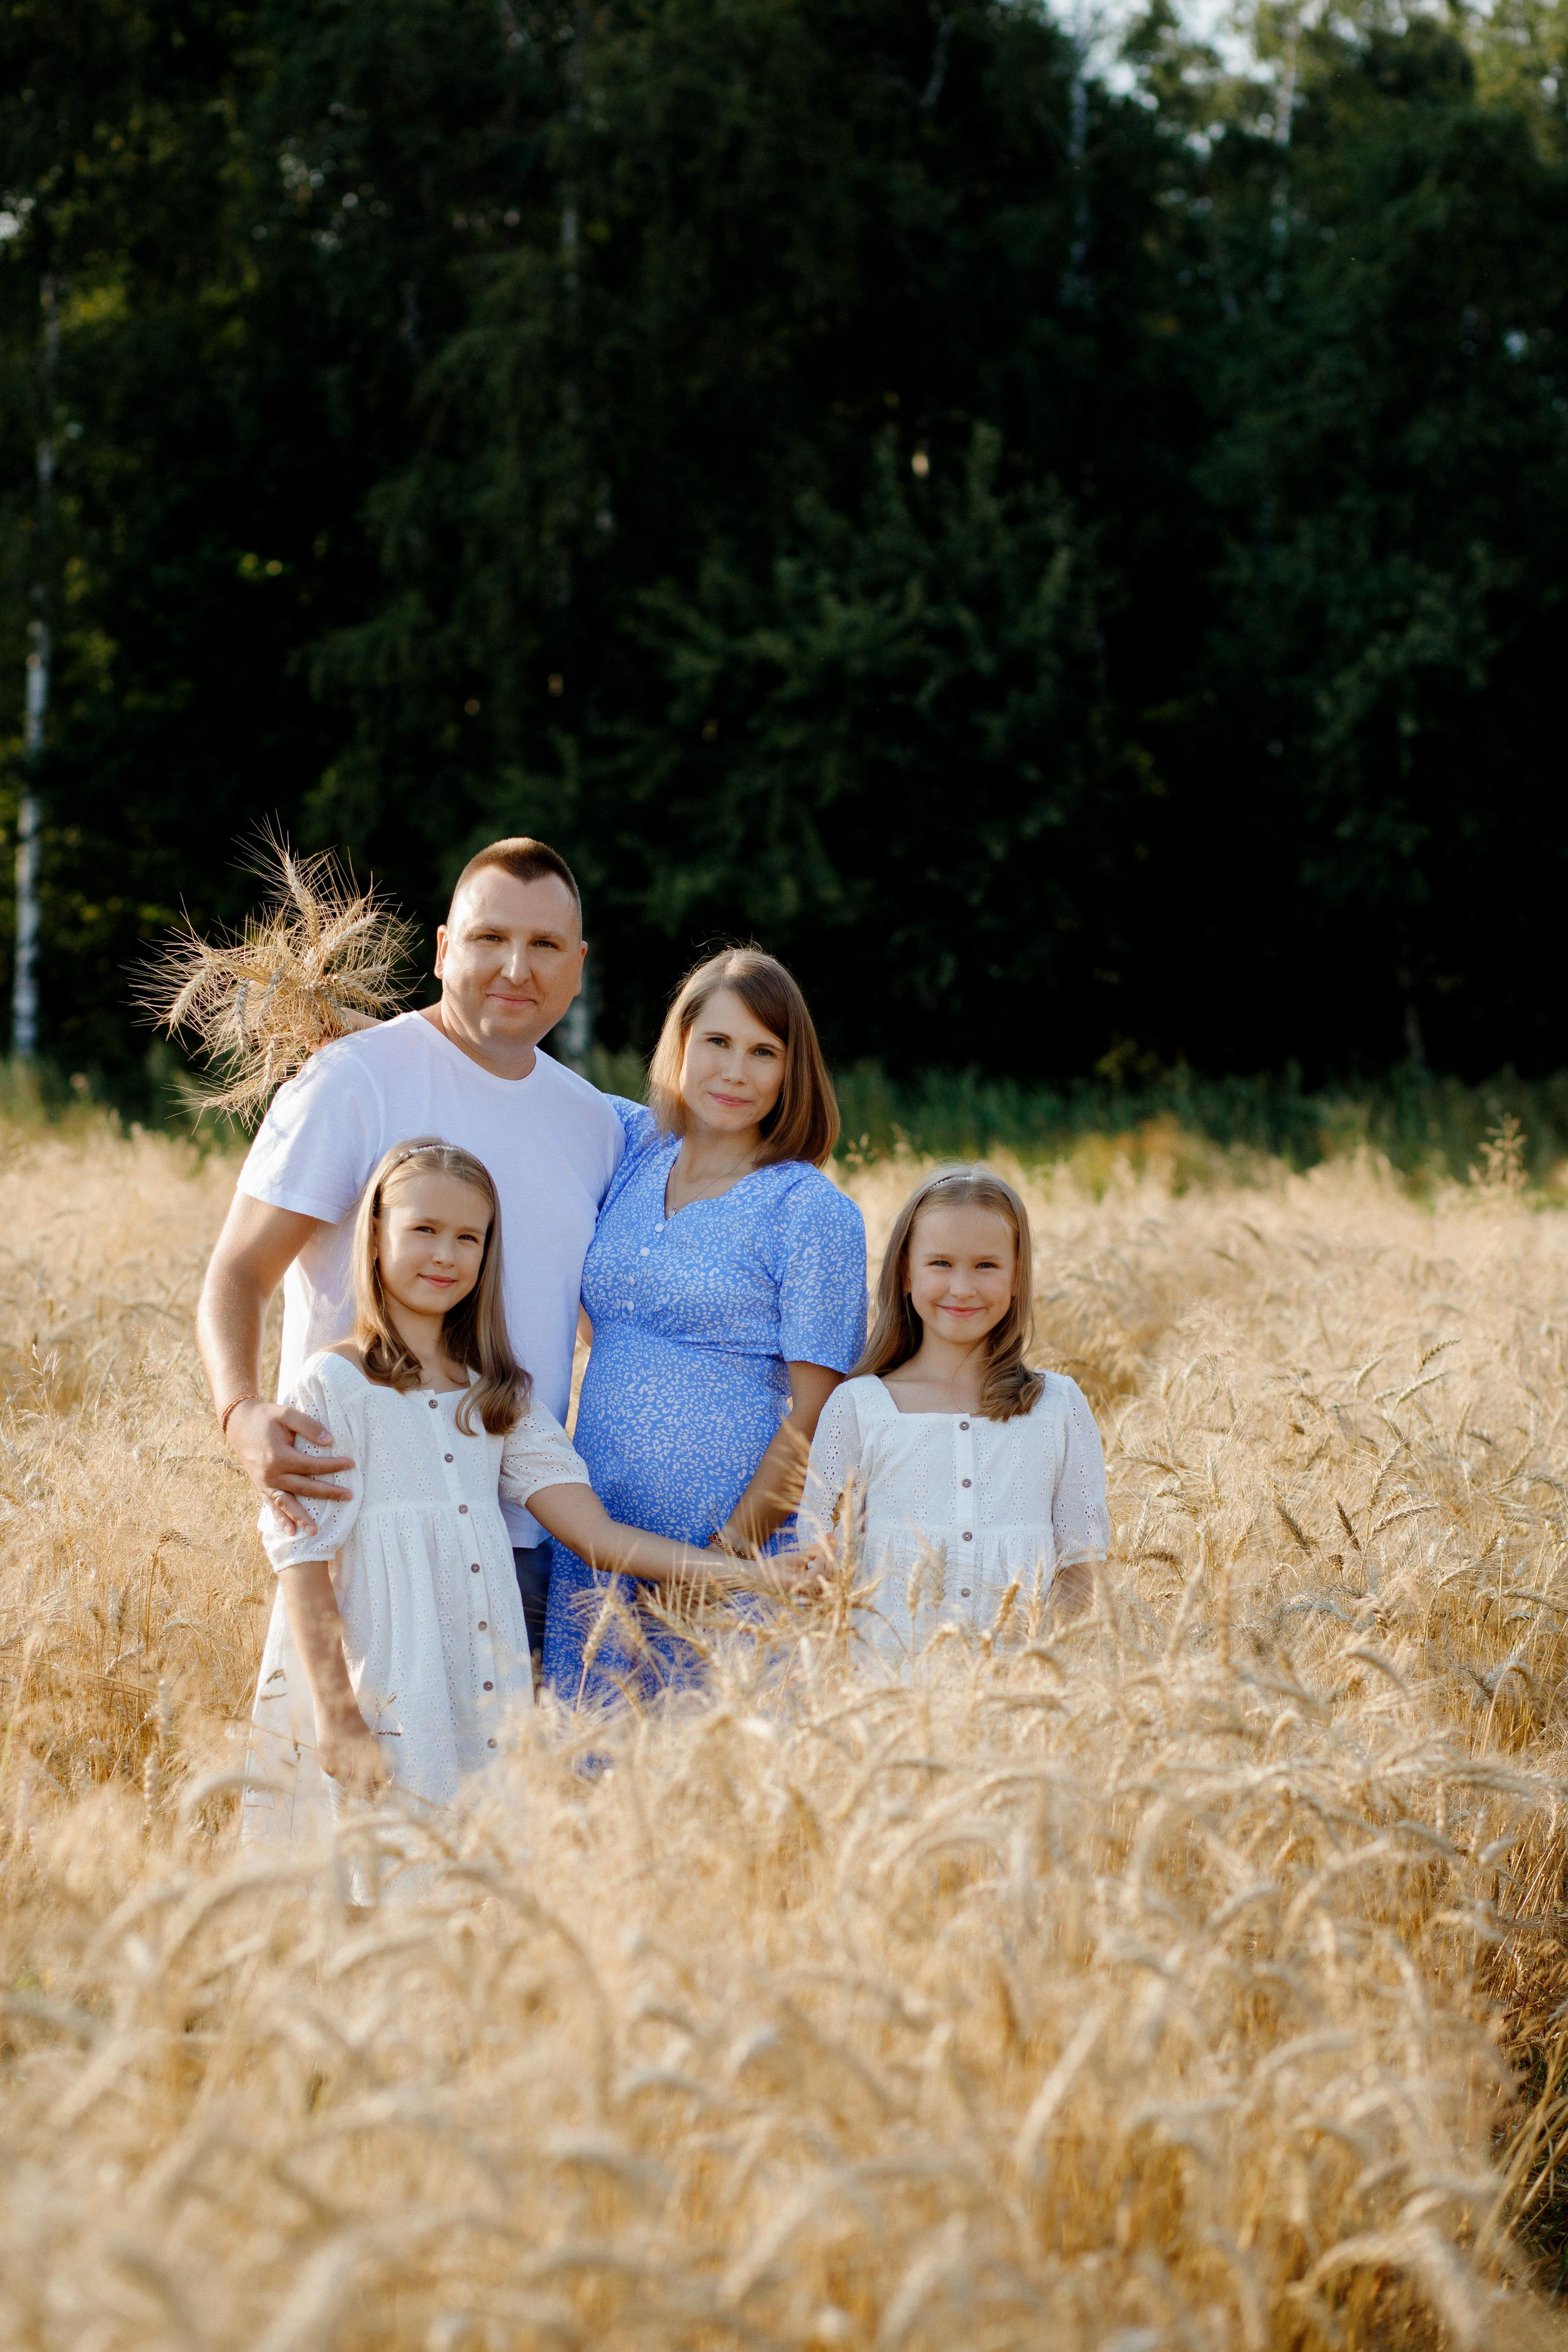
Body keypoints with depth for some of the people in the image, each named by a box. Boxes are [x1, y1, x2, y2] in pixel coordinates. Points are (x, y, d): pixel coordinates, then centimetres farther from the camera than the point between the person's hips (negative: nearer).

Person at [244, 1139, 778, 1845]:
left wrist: (739, 1574, -6)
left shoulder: (500, 1396, 14)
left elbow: (596, 1534, 7)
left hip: (484, 1711, 5)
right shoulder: (333, 1385, -3)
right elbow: (302, 1561, -7)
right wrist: (336, 1721, -14)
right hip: (373, 1708, -5)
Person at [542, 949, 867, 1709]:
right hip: (592, 1549, 5)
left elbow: (814, 1415, -10)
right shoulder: (636, 1152, 9)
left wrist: (717, 1562, -14)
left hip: (737, 1556, -5)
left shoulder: (812, 1212, -6)